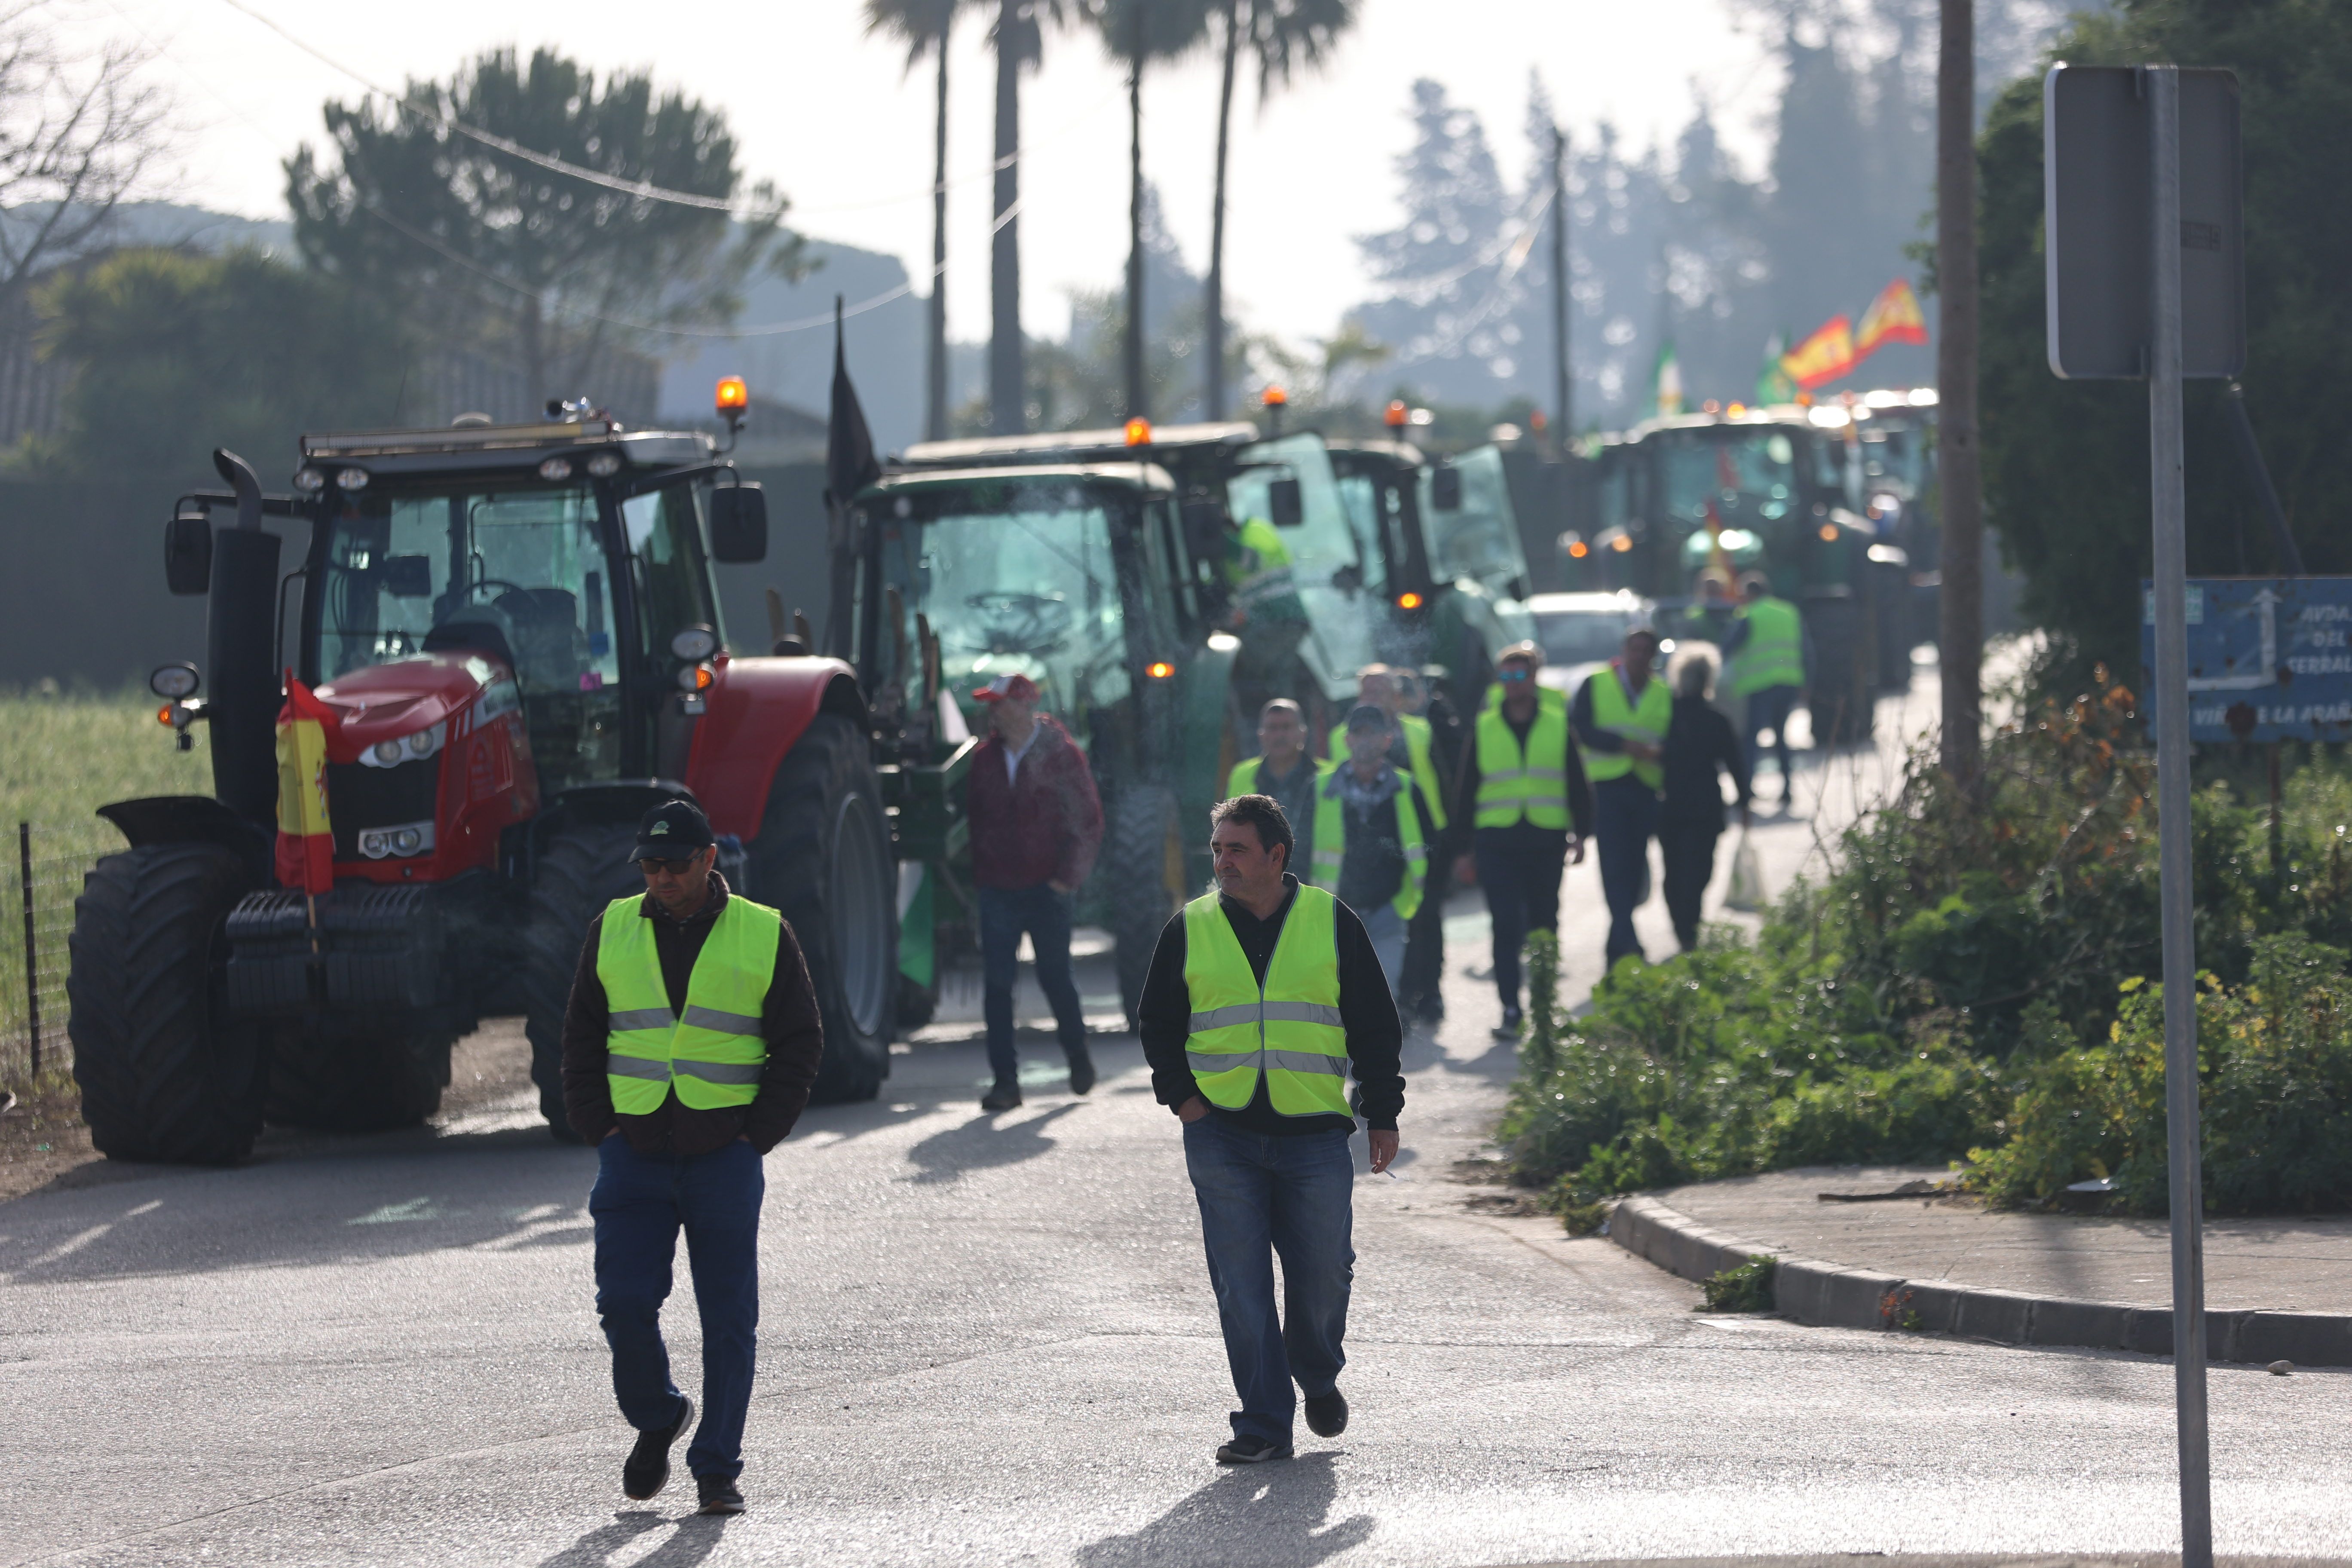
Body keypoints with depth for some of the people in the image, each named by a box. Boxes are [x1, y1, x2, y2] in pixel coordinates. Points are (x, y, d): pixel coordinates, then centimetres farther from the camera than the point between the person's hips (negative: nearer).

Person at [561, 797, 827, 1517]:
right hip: (634, 1154, 2)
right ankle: (655, 1420, 21)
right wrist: (597, 1129, 2)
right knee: (625, 1303, -6)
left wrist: (757, 1135, -4)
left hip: (725, 1158, -2)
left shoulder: (764, 937, 1)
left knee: (728, 1317, 0)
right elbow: (582, 1036, 13)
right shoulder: (614, 931, 7)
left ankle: (718, 1469, 7)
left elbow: (799, 1044, 4)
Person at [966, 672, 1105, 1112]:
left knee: (1055, 977, 5)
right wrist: (979, 873, 10)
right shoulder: (986, 759, 7)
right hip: (998, 890, 3)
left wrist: (1067, 877, -9)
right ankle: (1005, 1079, -3)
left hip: (1046, 889, -3)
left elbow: (1087, 820, -4)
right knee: (996, 985, -5)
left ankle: (1078, 1055, 30)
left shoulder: (1061, 756, -5)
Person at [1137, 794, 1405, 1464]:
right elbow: (1158, 1024, 15)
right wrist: (1180, 1094, 1)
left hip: (1315, 1133, -1)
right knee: (1241, 1285, -3)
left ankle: (1318, 1377, 30)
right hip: (1222, 1138, 1)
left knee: (1323, 1273, 1)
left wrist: (1382, 1114, 5)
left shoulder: (1331, 923, 5)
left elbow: (1375, 1026, 9)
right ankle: (1263, 1424, 2)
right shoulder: (1191, 930, 7)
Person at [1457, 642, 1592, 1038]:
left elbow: (1576, 783, 8)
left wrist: (1580, 834, 1)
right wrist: (1466, 846, 6)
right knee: (1506, 926, -9)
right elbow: (1468, 789, 10)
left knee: (1544, 925, 9)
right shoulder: (1484, 727, 6)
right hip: (1496, 842, 0)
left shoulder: (1558, 723, 5)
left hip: (1546, 841, 0)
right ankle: (1511, 1011, -10)